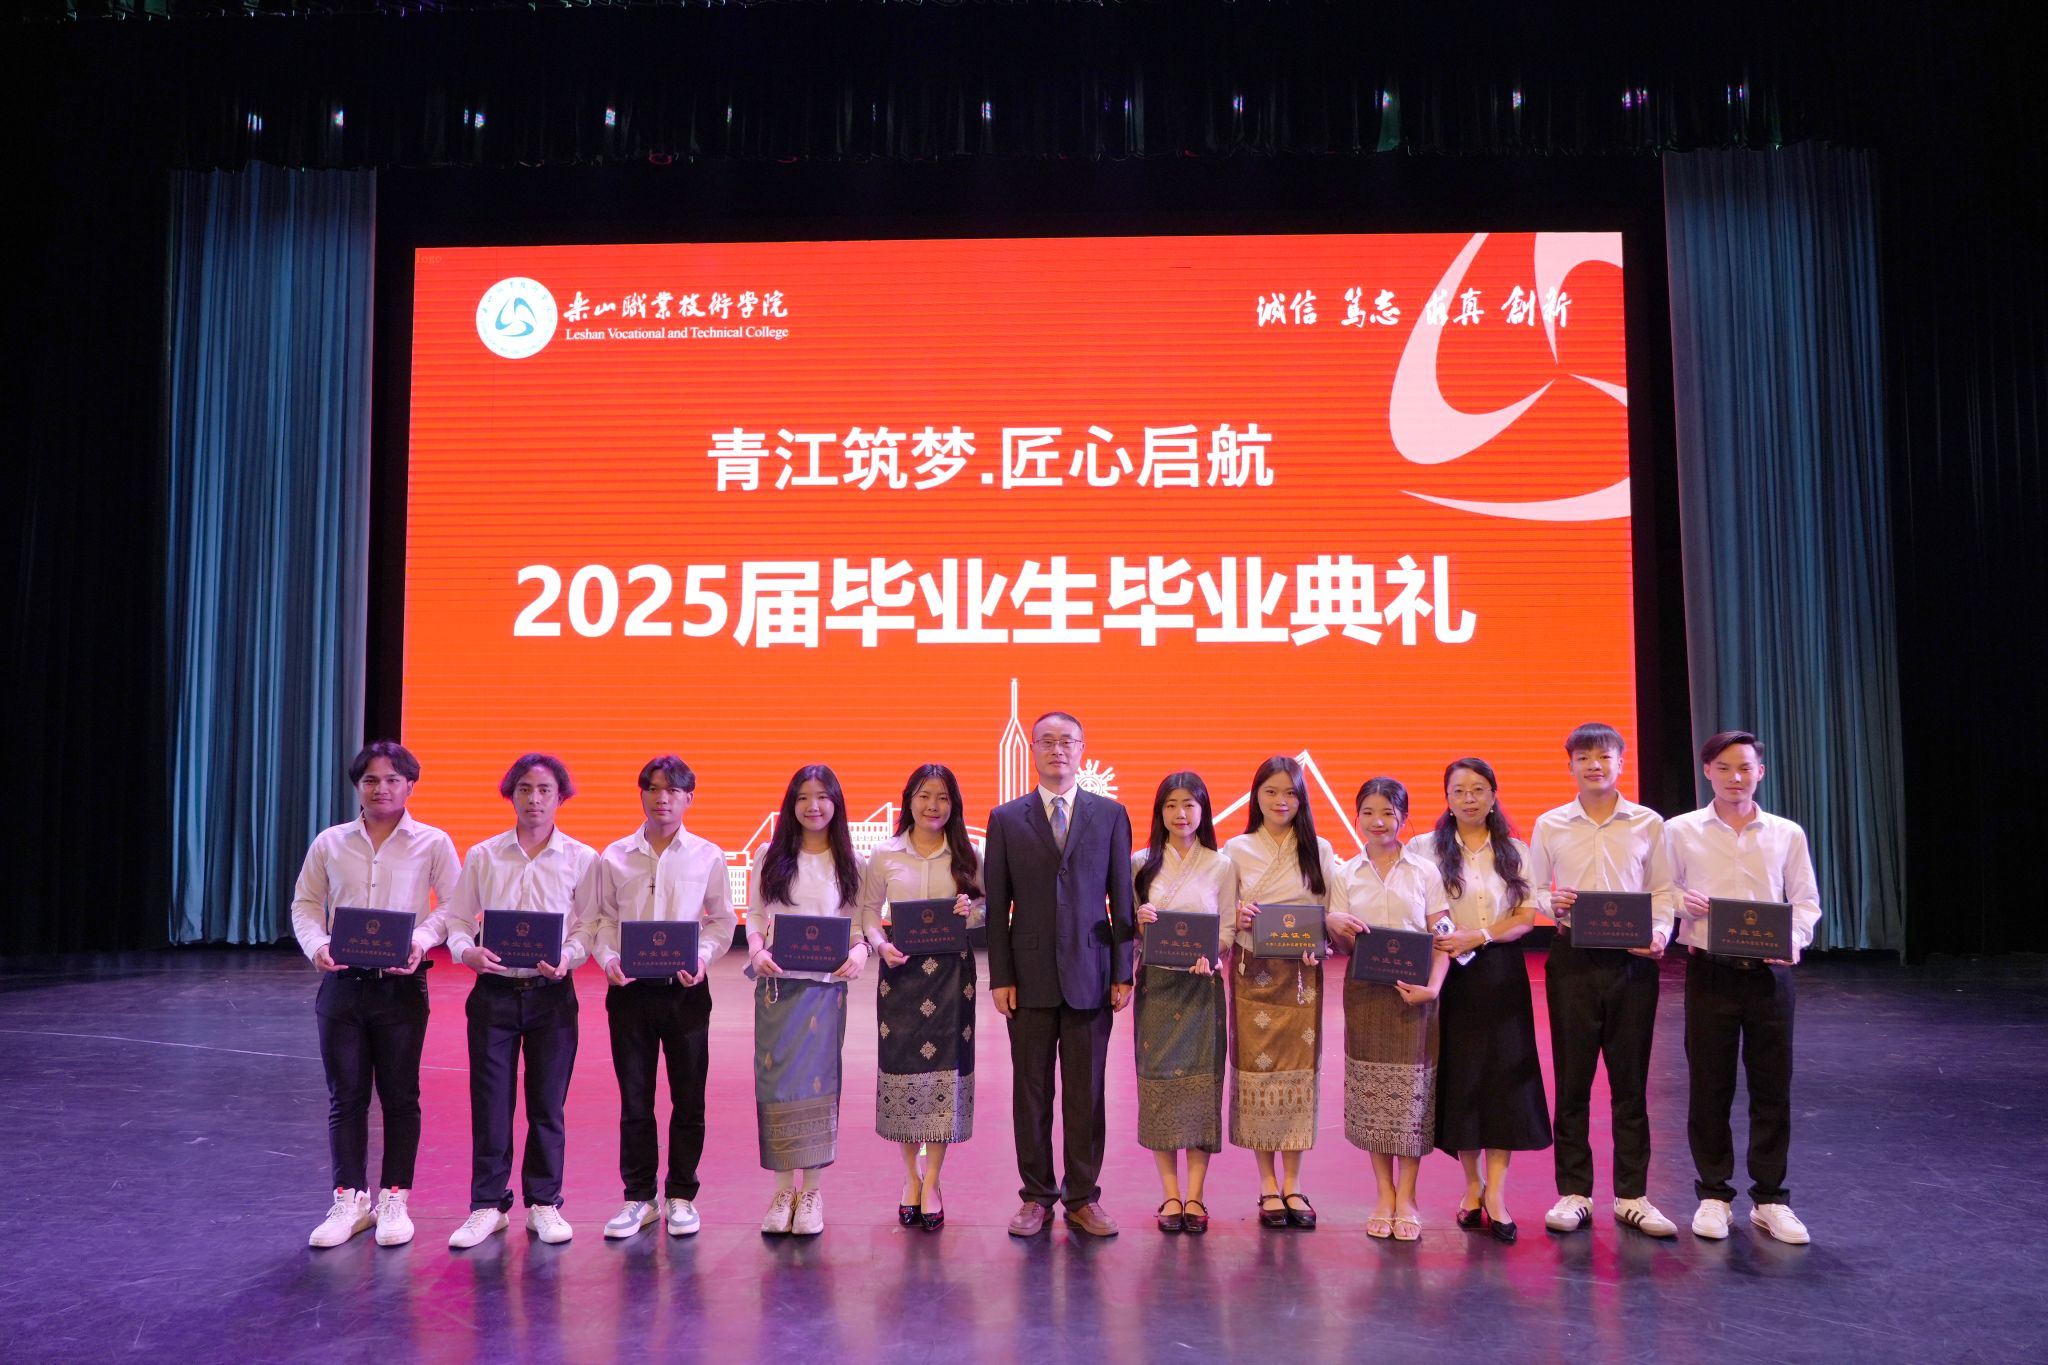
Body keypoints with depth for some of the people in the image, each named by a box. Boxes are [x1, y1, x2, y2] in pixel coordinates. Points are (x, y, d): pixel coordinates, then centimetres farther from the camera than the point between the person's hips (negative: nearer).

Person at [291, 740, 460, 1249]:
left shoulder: (432, 843, 0)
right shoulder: (330, 843, 7)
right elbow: (306, 903, 10)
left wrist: (421, 939, -18)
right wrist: (317, 945, -8)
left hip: (401, 984, -2)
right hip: (341, 982, 2)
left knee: (400, 1096, 5)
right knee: (345, 1096, 7)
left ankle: (394, 1200, 16)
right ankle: (350, 1201, 18)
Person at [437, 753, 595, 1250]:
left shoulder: (581, 859, 1)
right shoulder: (482, 856, 6)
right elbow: (456, 917, 7)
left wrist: (566, 958, -20)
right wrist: (467, 951, -14)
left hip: (552, 993, -1)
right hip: (494, 991, 1)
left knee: (548, 1104, 6)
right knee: (490, 1103, 4)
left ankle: (544, 1204, 19)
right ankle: (488, 1205, 17)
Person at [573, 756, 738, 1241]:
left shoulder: (708, 857, 3)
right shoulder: (614, 857, 4)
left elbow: (722, 921, 6)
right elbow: (595, 918, 5)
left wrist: (703, 957, -12)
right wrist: (608, 958, -12)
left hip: (686, 989, 0)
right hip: (630, 988, 0)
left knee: (688, 1098, 6)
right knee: (634, 1098, 7)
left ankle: (681, 1197, 19)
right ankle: (639, 1197, 19)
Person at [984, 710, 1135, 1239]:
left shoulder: (1111, 815, 6)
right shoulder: (1005, 819, 5)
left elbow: (1122, 899, 5)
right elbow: (997, 906, 4)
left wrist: (1123, 973, 0)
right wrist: (1000, 977, -2)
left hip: (1090, 976, 0)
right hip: (1030, 977, 0)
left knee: (1087, 1092, 6)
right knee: (1032, 1091, 7)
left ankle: (1083, 1198, 17)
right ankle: (1036, 1197, 19)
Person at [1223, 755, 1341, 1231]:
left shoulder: (1320, 851, 6)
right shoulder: (1237, 850, 4)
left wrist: (1320, 946, -13)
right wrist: (1237, 919, -16)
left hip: (1302, 974, 1)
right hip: (1253, 974, -1)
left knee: (1300, 1069, 1)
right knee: (1257, 1068, -1)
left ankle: (1292, 1184, 11)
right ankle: (1268, 1186, 10)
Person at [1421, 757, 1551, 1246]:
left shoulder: (1515, 852, 7)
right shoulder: (1426, 848, 3)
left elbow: (1527, 916, -1)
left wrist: (1476, 937, -15)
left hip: (1501, 975, 1)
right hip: (1448, 975, -1)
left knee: (1503, 1078, -4)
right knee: (1458, 1077, 3)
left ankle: (1495, 1195, -1)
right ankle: (1473, 1183, 18)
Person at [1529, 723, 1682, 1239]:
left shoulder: (1648, 824, 3)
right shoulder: (1550, 825, 4)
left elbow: (1663, 890, 6)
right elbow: (1532, 890, 8)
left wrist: (1660, 934, -11)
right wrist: (1552, 903, -13)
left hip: (1631, 960, 0)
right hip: (1572, 959, 0)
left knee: (1630, 1080, 6)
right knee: (1571, 1079, 5)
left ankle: (1632, 1196, 17)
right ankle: (1573, 1192, 15)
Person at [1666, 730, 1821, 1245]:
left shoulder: (1787, 834, 6)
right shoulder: (1680, 831, 3)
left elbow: (1806, 900, 9)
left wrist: (1795, 938, -10)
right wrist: (1681, 902, -14)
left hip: (1769, 972, 1)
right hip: (1709, 971, -1)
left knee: (1773, 1087, 6)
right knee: (1709, 1086, 5)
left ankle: (1769, 1198, 20)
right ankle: (1713, 1195, 19)